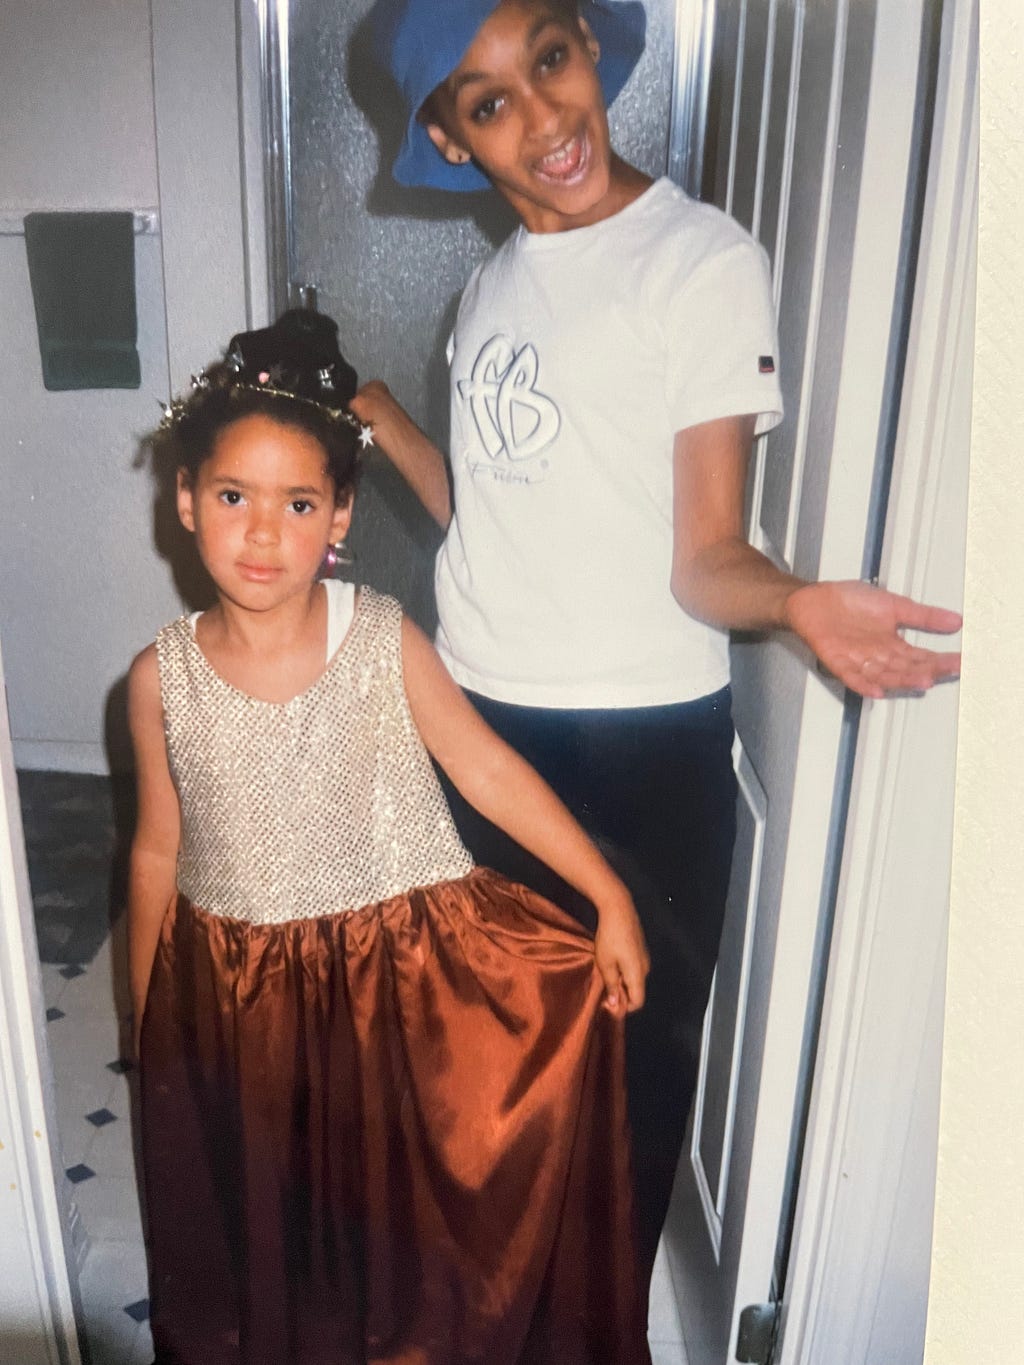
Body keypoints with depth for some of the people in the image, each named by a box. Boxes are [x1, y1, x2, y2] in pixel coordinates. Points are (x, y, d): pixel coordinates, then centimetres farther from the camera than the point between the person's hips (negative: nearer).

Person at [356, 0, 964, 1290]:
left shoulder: (703, 261, -11)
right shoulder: (494, 280, 10)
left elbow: (702, 561, -15)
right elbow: (504, 517, 10)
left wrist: (794, 601, -35)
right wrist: (380, 418, 6)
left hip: (641, 746, -6)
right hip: (483, 723, 7)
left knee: (633, 1053, 11)